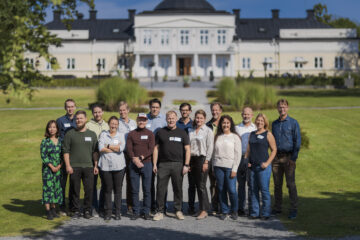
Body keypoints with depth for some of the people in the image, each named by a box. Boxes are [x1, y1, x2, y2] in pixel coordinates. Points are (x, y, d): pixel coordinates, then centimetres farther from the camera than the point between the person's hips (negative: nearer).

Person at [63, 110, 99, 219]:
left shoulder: (92, 134, 12)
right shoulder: (70, 134, 5)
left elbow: (95, 151, 13)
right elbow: (66, 151, 2)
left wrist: (96, 165, 5)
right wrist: (68, 165, -6)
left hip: (88, 166, 2)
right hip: (74, 167, -1)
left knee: (89, 190, 0)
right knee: (75, 190, 1)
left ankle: (87, 210, 11)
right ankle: (76, 211, 12)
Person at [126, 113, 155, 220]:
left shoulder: (150, 134, 6)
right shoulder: (131, 134, 10)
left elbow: (151, 149, -4)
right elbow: (128, 148, 1)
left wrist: (141, 157, -16)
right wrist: (134, 159, -16)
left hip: (146, 163, -1)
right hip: (133, 164, 1)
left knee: (147, 190, 0)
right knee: (134, 190, 1)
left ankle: (146, 212, 7)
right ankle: (136, 212, 8)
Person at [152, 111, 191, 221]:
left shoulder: (182, 133, 7)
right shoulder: (160, 132, 9)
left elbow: (187, 149, 5)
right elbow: (156, 148, 9)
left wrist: (186, 165, -4)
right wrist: (154, 164, 1)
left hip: (178, 164, 0)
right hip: (163, 164, 0)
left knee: (178, 188, 5)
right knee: (161, 188, -2)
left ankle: (178, 210, 16)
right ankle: (160, 211, 6)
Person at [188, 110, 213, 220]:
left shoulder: (208, 131, -2)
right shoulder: (191, 131, 14)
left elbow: (210, 148, -5)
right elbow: (188, 146, 14)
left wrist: (206, 162, -11)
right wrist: (188, 161, 7)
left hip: (202, 158, -5)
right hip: (192, 159, 5)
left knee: (201, 185, -8)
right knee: (196, 185, 6)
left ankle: (204, 210, -4)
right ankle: (201, 208, 13)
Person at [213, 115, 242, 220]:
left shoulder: (235, 137, 4)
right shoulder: (217, 137, 13)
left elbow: (238, 154, 0)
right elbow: (214, 152, 14)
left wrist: (234, 169, -7)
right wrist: (213, 167, 7)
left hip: (230, 167, -3)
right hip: (218, 166, 3)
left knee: (232, 190, -8)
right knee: (221, 190, 3)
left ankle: (234, 211, 11)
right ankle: (224, 211, 14)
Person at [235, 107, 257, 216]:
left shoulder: (256, 128, 9)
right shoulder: (237, 128, 12)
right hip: (240, 158, 1)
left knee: (251, 184, -4)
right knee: (241, 184, 4)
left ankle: (252, 207, 3)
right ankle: (241, 208, 9)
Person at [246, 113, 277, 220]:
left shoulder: (268, 134, -1)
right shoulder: (252, 134, 15)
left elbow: (274, 150, -3)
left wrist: (267, 163, -11)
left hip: (263, 167, -5)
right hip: (252, 166, 5)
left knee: (264, 189, -5)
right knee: (253, 190, 7)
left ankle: (265, 213, 2)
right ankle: (254, 212, 15)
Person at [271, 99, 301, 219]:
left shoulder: (293, 123, -1)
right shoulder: (274, 124, 13)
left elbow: (297, 141, -4)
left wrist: (293, 158, -10)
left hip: (288, 157, -4)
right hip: (276, 157, 5)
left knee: (291, 184, -5)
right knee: (277, 184, 7)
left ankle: (293, 210, -1)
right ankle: (277, 208, 14)